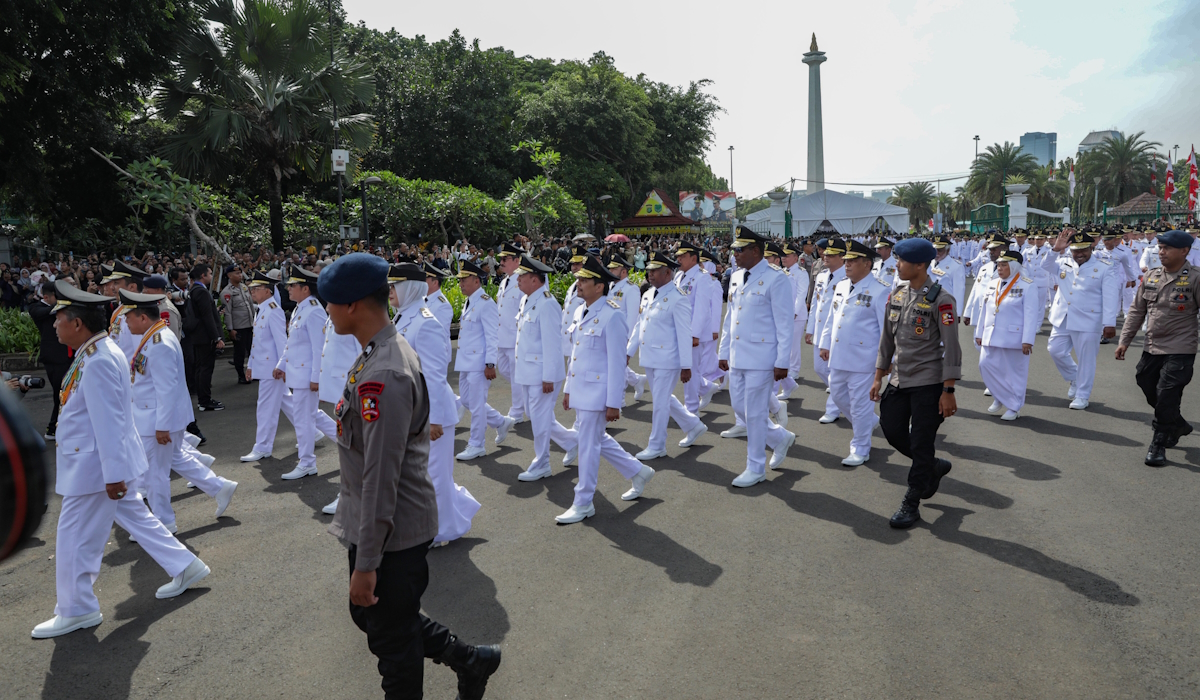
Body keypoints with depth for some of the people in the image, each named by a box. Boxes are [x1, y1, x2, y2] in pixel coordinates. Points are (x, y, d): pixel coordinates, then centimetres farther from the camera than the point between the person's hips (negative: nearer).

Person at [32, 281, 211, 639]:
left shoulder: (97, 363, -25)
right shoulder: (99, 352, 7)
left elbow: (109, 423, -26)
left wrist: (113, 474, -24)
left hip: (93, 467, -10)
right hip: (100, 463, 10)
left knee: (75, 538, 3)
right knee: (136, 517, 19)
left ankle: (76, 611, 18)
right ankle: (185, 567, 28)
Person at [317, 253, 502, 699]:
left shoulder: (382, 378, -28)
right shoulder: (391, 349, 5)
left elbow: (380, 478, -27)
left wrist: (366, 563, -21)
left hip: (392, 533, -10)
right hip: (397, 525, 10)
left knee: (392, 641, 10)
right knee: (369, 615, 25)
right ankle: (470, 661, 35)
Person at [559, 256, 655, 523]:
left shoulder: (612, 315, -16)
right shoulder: (580, 312, 10)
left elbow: (617, 363, -17)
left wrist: (613, 403, -17)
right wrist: (568, 388, 17)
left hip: (598, 390, -9)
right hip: (579, 388, 9)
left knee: (588, 445, -1)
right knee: (598, 439, 18)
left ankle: (583, 504, 13)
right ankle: (638, 472, 37)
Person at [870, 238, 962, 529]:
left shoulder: (940, 299, -15)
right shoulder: (898, 293, 6)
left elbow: (951, 347, -14)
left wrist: (948, 391, -16)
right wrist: (879, 377, 12)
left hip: (928, 382, -7)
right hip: (899, 379, 7)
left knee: (921, 444, 1)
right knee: (892, 431, 10)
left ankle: (911, 505, 14)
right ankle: (934, 467, 34)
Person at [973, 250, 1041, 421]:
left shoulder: (1028, 285, -8)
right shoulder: (992, 284, 10)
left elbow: (1031, 315, -12)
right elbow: (984, 310, 14)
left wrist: (1028, 340, -17)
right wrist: (980, 333, 14)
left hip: (1014, 338, -6)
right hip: (990, 337, 6)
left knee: (1014, 373, 4)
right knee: (986, 366, 3)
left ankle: (1013, 407, 18)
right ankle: (1000, 398, 24)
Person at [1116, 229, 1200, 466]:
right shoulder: (1151, 275, 4)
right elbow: (1137, 310, 10)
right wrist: (1124, 340, 8)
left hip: (1179, 351, -6)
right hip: (1151, 348, 6)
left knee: (1166, 400, -5)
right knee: (1150, 392, 16)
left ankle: (1158, 445, 10)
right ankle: (1178, 425, 41)